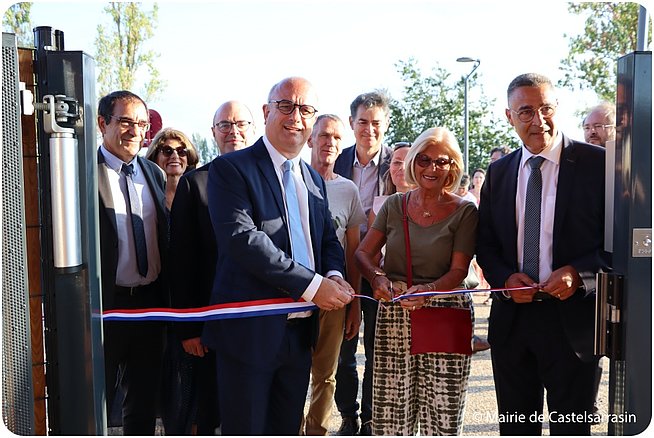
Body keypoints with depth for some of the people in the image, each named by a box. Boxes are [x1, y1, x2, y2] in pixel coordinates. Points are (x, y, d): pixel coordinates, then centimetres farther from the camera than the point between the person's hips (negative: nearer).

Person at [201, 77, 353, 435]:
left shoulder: (314, 179, 14)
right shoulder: (230, 169, -9)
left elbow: (328, 240, 16)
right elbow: (241, 238, -21)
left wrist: (335, 276, -8)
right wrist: (312, 286, -22)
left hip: (300, 330, 7)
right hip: (251, 329, -6)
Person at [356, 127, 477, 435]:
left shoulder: (464, 211, 2)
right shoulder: (394, 205, 10)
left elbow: (458, 271, -5)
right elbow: (363, 252, 7)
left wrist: (429, 290, -24)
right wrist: (377, 277, -14)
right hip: (394, 314, 2)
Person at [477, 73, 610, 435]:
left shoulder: (597, 163, -6)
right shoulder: (498, 172, 7)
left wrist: (580, 273, -20)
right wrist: (505, 278, -7)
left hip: (572, 320, -4)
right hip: (511, 320, 4)